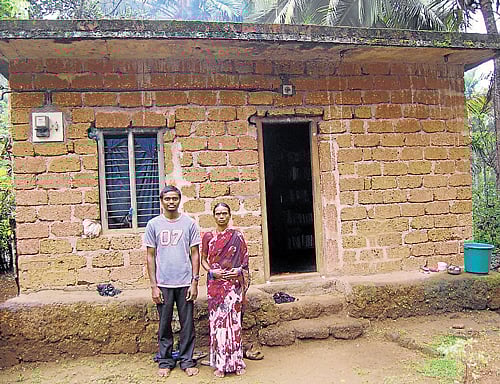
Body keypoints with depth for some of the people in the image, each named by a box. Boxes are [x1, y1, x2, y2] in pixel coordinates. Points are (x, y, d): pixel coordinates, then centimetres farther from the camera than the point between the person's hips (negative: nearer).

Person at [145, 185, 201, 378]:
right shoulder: (154, 224, 3)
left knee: (187, 325, 6)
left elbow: (195, 254, 4)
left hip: (185, 282, 0)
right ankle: (165, 361, 23)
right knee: (164, 325, 9)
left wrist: (194, 282, -2)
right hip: (163, 284, 0)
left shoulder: (189, 223, 2)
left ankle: (187, 361, 20)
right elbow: (151, 256, 4)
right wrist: (153, 286, -1)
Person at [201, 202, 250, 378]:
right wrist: (212, 271, -7)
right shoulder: (208, 236, 6)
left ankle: (236, 362, 14)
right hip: (215, 283, 1)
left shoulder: (237, 236, 3)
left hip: (234, 283, -1)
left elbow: (244, 262, 7)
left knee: (234, 321, 1)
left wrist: (239, 271, -9)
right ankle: (220, 364, 12)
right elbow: (203, 259, 10)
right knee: (217, 320, 1)